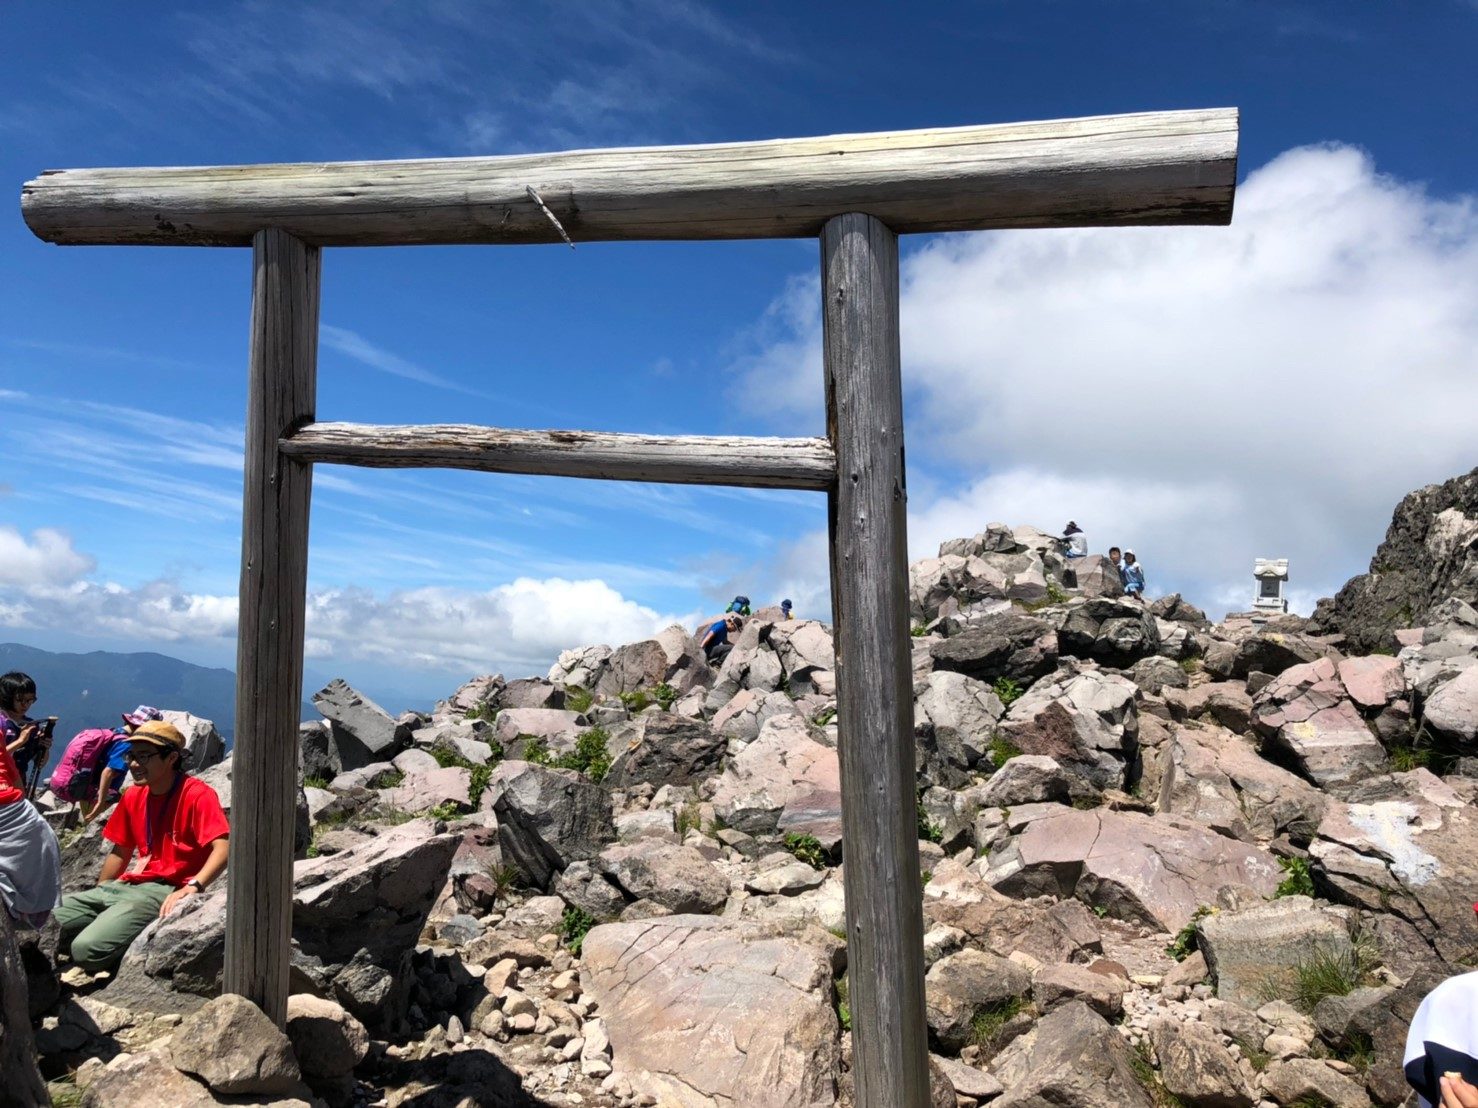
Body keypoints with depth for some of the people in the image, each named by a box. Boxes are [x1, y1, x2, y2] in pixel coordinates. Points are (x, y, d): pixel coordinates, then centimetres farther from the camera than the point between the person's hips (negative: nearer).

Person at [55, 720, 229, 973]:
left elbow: (222, 849, -23)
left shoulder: (197, 794, -11)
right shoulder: (133, 796, 13)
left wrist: (193, 887, -36)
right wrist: (97, 896, 18)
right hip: (125, 886, 8)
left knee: (87, 948, -25)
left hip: (166, 891, -8)